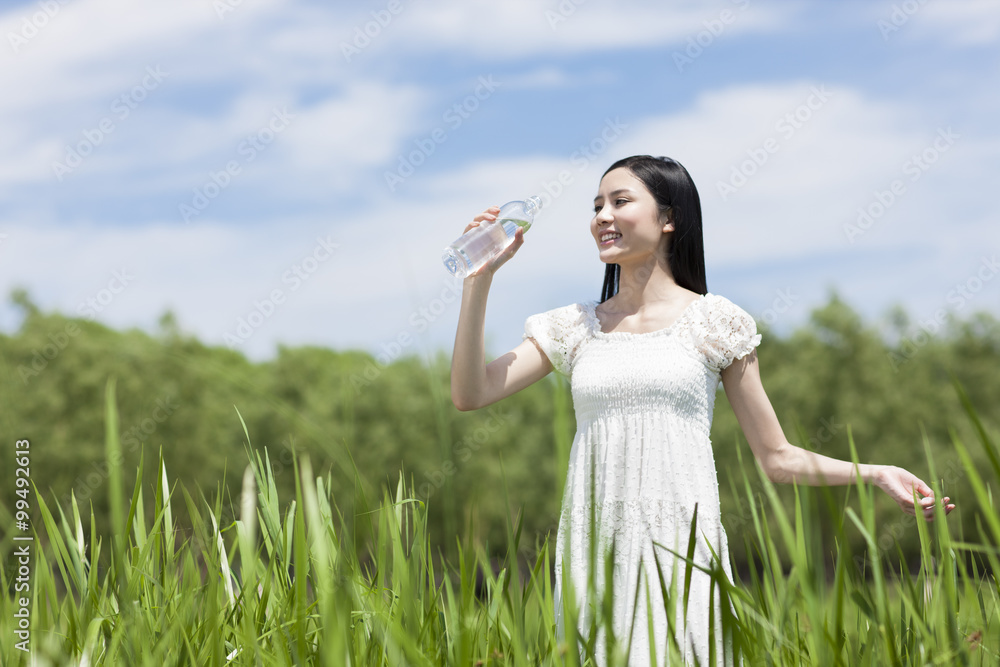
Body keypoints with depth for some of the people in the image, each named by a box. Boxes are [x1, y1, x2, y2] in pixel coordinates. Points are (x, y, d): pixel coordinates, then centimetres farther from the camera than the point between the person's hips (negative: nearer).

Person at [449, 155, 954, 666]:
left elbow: (777, 458, 8)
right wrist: (481, 277, 1)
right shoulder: (575, 328, 13)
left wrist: (875, 474, -4)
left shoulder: (712, 322, 6)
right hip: (593, 554, 2)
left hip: (681, 548, -2)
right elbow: (469, 393, 4)